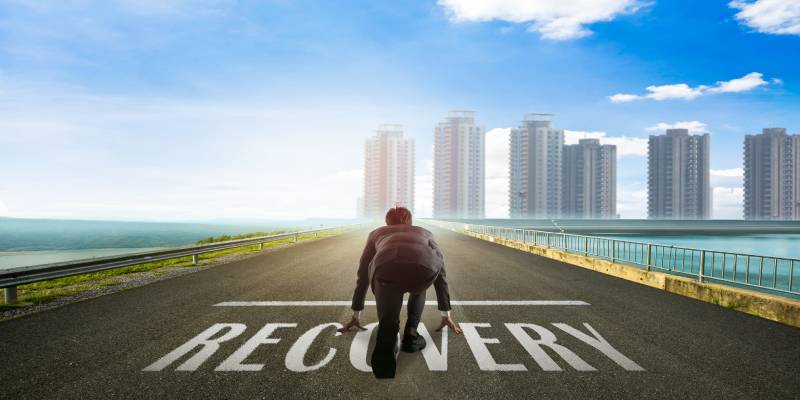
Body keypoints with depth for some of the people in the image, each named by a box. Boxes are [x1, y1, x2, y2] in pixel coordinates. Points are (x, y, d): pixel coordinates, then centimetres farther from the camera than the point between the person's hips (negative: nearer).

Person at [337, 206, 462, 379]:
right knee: (418, 287, 40)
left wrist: (355, 316, 60)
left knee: (388, 321, 26)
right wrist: (446, 316, 61)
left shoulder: (377, 233, 43)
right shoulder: (425, 233, 44)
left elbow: (363, 276, 50)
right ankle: (411, 335, 28)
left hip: (388, 268, -1)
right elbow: (441, 276, 50)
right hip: (424, 267, 1)